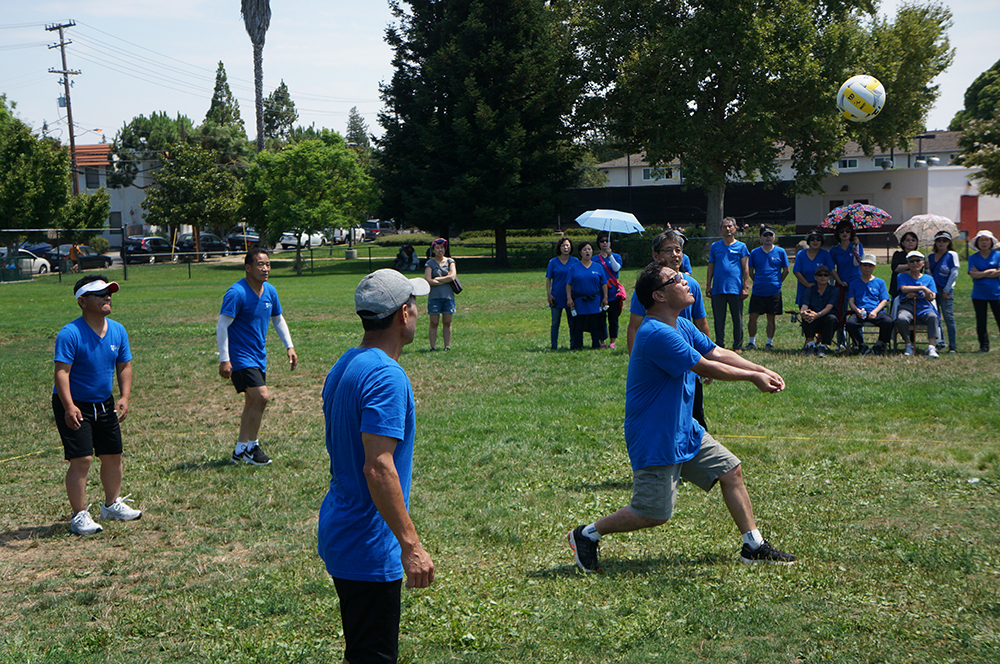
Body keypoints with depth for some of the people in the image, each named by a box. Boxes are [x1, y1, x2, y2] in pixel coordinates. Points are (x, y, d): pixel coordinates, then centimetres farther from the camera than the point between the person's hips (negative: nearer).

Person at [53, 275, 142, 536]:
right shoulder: (70, 334, -20)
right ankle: (79, 516, -2)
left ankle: (112, 504, 33)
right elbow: (61, 371, -25)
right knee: (82, 459, -13)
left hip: (104, 404, 7)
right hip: (74, 406, -7)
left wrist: (125, 397, -6)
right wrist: (69, 407, -35)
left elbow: (124, 366, 8)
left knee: (113, 455, 13)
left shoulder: (118, 330, 0)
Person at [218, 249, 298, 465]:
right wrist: (224, 360, -22)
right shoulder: (236, 293, -18)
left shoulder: (270, 291, 6)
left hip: (259, 356, 8)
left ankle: (240, 450, 24)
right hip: (240, 356, -8)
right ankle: (252, 447, -1)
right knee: (261, 397, -16)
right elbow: (222, 326, -18)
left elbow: (278, 320, 20)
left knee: (252, 403, 12)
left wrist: (289, 346, 11)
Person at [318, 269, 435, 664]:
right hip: (368, 545, -10)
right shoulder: (386, 375, -21)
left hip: (340, 533, 10)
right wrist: (410, 544, -25)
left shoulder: (343, 367, 10)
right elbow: (378, 467, -27)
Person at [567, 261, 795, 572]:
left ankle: (753, 546, 22)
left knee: (730, 470, 11)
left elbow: (717, 352, 9)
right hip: (654, 439, -10)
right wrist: (752, 377, -9)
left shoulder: (682, 326, 8)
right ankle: (587, 534, 13)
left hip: (684, 431, 10)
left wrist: (762, 370, -2)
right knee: (653, 514, -5)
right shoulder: (657, 334, -25)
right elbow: (705, 367, -20)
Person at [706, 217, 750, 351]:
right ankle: (720, 345, 13)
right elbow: (711, 267, 14)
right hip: (718, 289, 2)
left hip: (735, 288, -2)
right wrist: (708, 285, 7)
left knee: (737, 319, 2)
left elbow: (745, 268, 4)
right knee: (719, 319, 4)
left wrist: (746, 287, -4)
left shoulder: (741, 246, 7)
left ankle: (738, 346, 11)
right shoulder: (715, 246, 12)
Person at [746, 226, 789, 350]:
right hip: (757, 292, 0)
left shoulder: (780, 252, 4)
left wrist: (777, 282, 5)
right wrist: (757, 282, 4)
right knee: (753, 317, -2)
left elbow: (786, 270, 10)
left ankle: (769, 342, 14)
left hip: (774, 291, 0)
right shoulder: (754, 253, 5)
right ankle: (751, 342, 10)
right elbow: (750, 271, 12)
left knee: (771, 317, 5)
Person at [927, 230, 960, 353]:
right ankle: (939, 342, 15)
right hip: (933, 289, 5)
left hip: (946, 290, -5)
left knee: (948, 316, -9)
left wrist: (946, 290, -8)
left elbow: (954, 273, -4)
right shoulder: (930, 256, 14)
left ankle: (953, 346, -7)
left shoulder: (952, 255, 0)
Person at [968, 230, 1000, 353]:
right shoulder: (973, 258, 7)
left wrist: (981, 274, -8)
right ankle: (984, 346, 13)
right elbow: (973, 274, -7)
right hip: (979, 295, 2)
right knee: (981, 322, 5)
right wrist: (990, 271, -9)